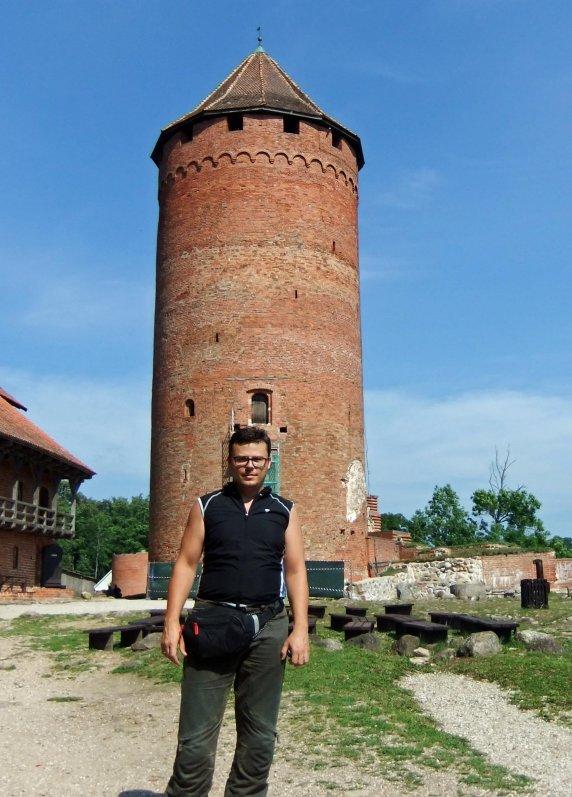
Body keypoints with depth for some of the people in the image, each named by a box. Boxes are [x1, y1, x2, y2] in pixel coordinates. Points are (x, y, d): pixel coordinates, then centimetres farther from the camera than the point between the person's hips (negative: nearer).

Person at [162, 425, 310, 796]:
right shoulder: (207, 506, 7)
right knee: (196, 733, 1)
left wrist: (301, 629, -4)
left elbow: (295, 571, 5)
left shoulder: (285, 510, 9)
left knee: (260, 734, 10)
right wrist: (172, 622, -5)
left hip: (268, 627, 1)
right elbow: (186, 564, 5)